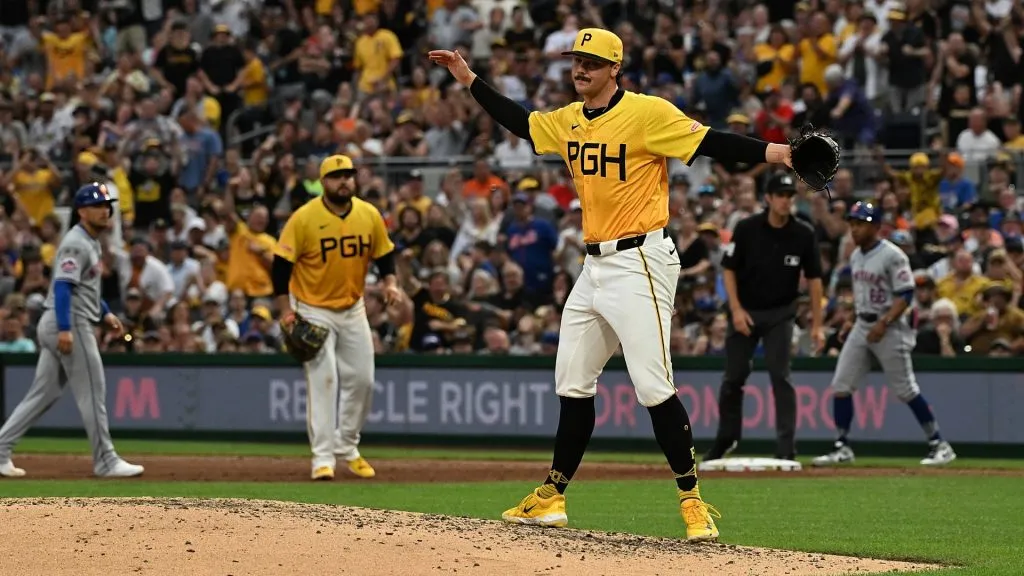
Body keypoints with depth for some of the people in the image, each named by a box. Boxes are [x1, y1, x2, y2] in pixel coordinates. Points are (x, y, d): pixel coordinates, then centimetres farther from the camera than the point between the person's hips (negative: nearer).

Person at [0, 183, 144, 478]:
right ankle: (106, 462, 2)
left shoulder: (91, 242, 18)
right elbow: (62, 285, -23)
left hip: (53, 324, 10)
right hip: (70, 323, -10)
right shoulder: (76, 243, -14)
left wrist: (105, 313, 20)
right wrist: (65, 329, -30)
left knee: (43, 395, 10)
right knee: (92, 392, -3)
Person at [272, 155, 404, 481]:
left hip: (353, 310, 5)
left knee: (362, 379, 6)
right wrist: (286, 310, -17)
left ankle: (348, 447, 23)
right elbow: (281, 264, -12)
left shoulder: (369, 215, -3)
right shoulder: (304, 218, -15)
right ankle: (323, 457, -8)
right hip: (314, 312, -5)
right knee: (323, 380, -11)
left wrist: (390, 282, -11)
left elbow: (384, 255, 9)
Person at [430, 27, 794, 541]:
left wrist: (772, 153, -28)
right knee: (572, 383, 14)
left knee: (653, 386, -14)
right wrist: (470, 80, 28)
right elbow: (519, 122, 28)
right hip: (595, 266, 8)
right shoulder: (568, 121, 12)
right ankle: (551, 498, 23)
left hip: (639, 262, -8)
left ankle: (692, 501, -8)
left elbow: (710, 143, -17)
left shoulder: (647, 113, -12)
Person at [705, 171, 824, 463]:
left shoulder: (804, 234, -9)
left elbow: (813, 278, -2)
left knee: (780, 376, -11)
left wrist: (817, 325, -5)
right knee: (734, 376, 7)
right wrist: (736, 309, -13)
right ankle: (726, 438, 25)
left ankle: (787, 446, -9)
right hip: (745, 311, 1)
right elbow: (728, 269, -3)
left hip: (780, 313, -1)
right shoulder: (747, 229, -11)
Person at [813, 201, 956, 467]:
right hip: (861, 326, 8)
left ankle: (939, 444, 5)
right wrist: (859, 319, 17)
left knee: (906, 390, -5)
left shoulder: (892, 256, -14)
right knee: (840, 385, 0)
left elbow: (906, 295, -17)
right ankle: (842, 447, 7)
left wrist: (884, 323, -24)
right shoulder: (855, 256, 10)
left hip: (889, 328, -8)